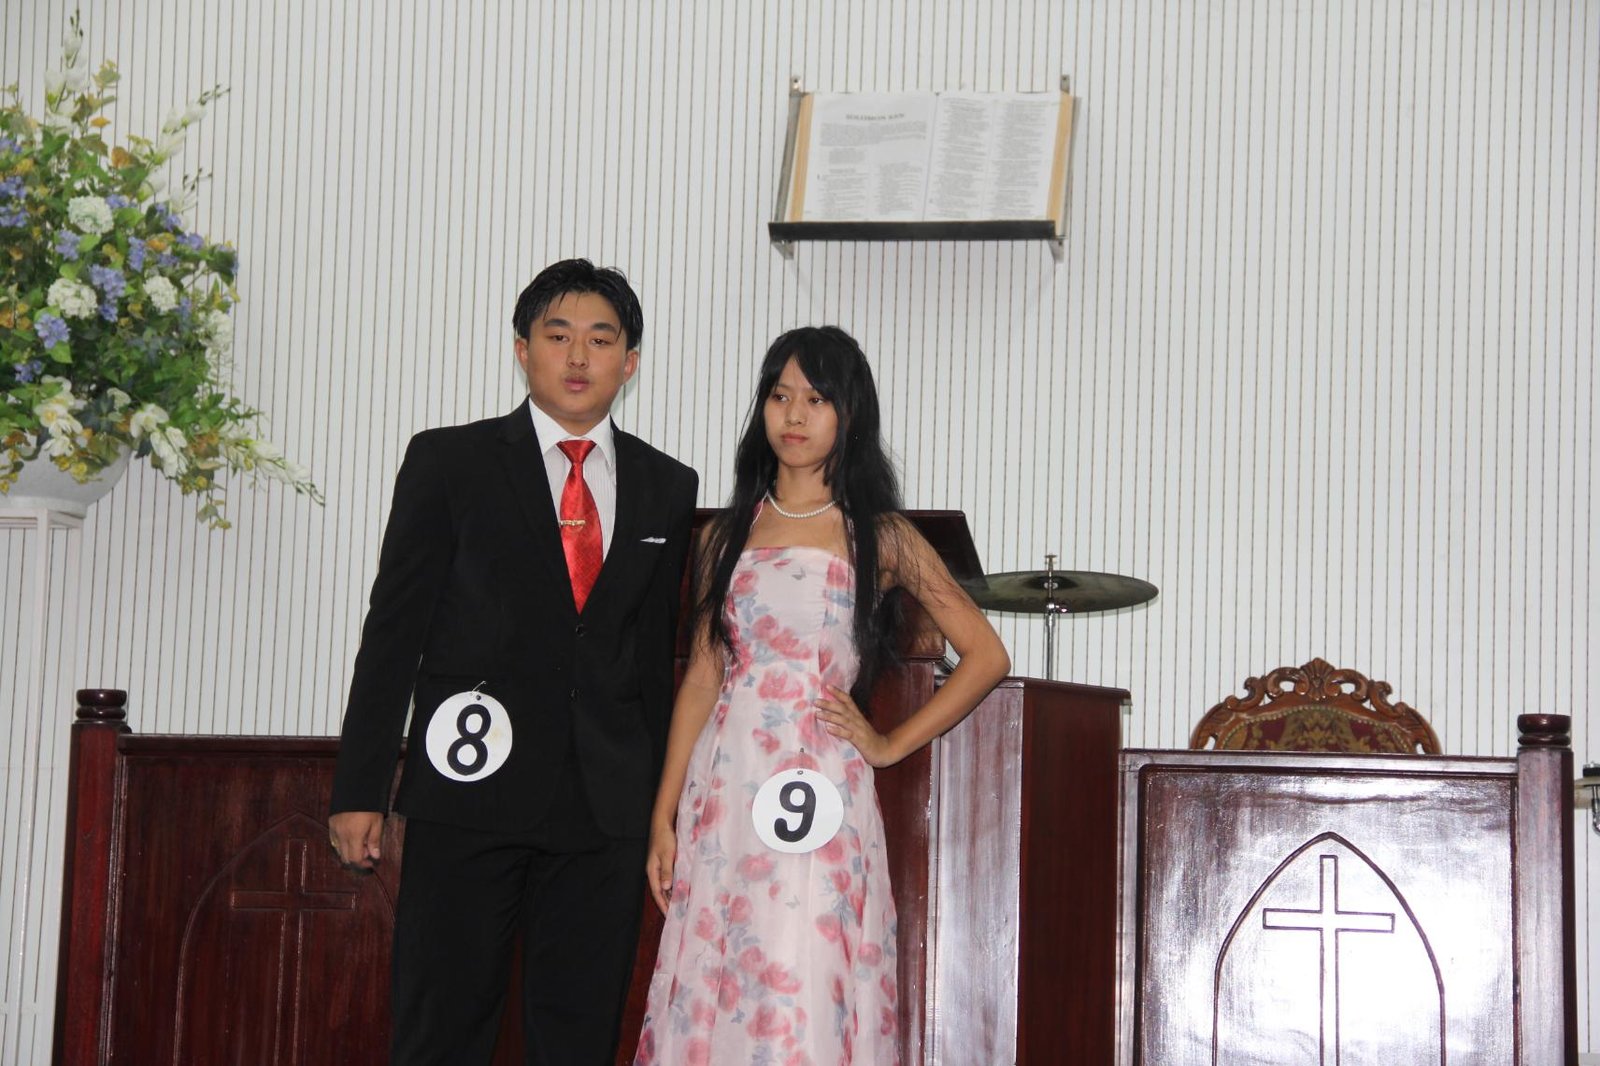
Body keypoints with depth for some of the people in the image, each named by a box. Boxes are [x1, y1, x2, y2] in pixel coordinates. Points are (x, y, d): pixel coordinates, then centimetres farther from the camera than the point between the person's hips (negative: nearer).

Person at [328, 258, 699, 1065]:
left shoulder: (669, 490, 12)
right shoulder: (449, 462, 5)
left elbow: (657, 654, 15)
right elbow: (394, 629, 2)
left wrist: (660, 802, 11)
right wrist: (359, 788, -3)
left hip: (606, 807, 3)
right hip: (470, 789, -2)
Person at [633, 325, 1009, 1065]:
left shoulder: (880, 537, 3)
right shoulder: (728, 534, 12)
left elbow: (985, 655, 5)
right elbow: (701, 676, 11)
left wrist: (891, 745, 1)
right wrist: (664, 816, 6)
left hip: (819, 791, -3)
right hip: (723, 792, 3)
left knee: (805, 998, -6)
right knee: (709, 998, 2)